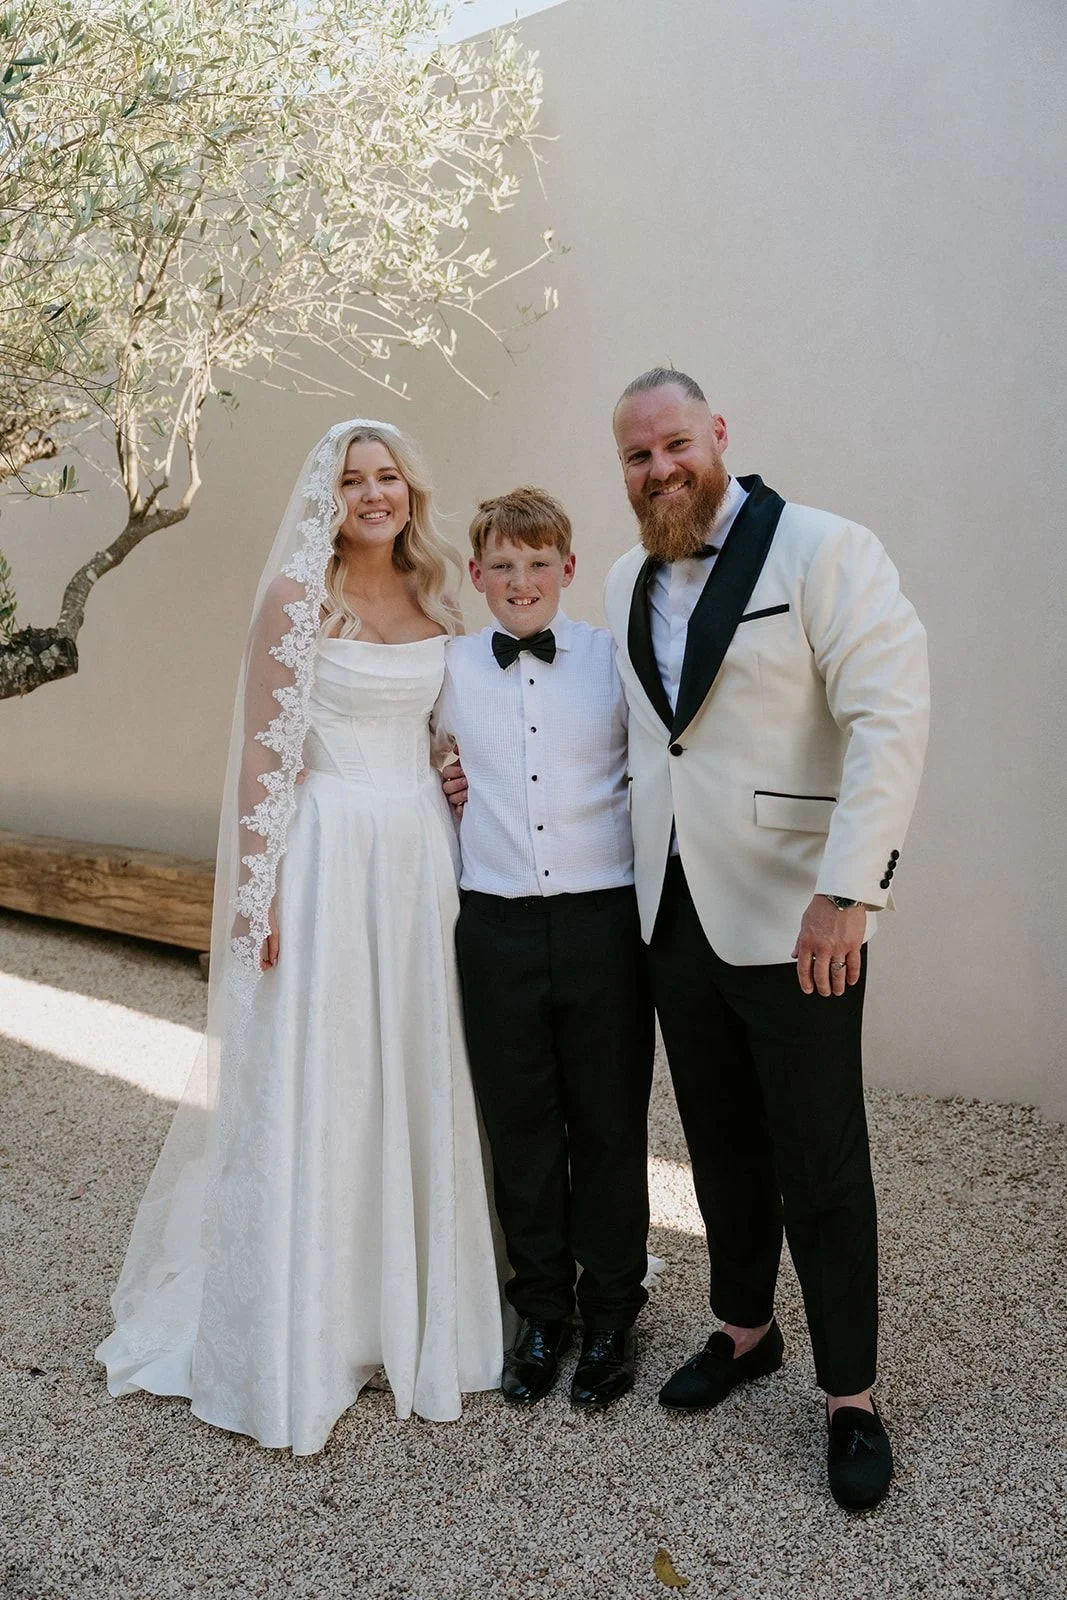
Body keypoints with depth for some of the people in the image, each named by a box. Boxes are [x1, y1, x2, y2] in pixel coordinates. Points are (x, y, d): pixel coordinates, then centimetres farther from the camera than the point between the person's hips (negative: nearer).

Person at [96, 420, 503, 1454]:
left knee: (414, 1085, 11)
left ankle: (410, 1311, 28)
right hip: (327, 856, -5)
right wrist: (259, 891, -14)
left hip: (419, 859, 6)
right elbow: (264, 751, -9)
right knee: (310, 1094, 2)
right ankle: (300, 1341, 17)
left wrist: (460, 784, 4)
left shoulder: (431, 601, 11)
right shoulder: (297, 595, -5)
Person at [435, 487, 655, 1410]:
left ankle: (610, 1315, 28)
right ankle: (542, 1312, 29)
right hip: (497, 924, 2)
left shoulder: (615, 660, -1)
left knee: (610, 1124, 9)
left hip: (603, 918, -1)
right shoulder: (452, 670, 5)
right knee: (520, 1126, 11)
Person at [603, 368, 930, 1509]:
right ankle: (744, 1331, 38)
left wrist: (847, 894, -24)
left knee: (821, 1167, 4)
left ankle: (852, 1399, 22)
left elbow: (890, 720, -17)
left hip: (795, 920, -6)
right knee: (720, 1145, 18)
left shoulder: (824, 551, -9)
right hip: (675, 913, 6)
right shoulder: (626, 583, 12)